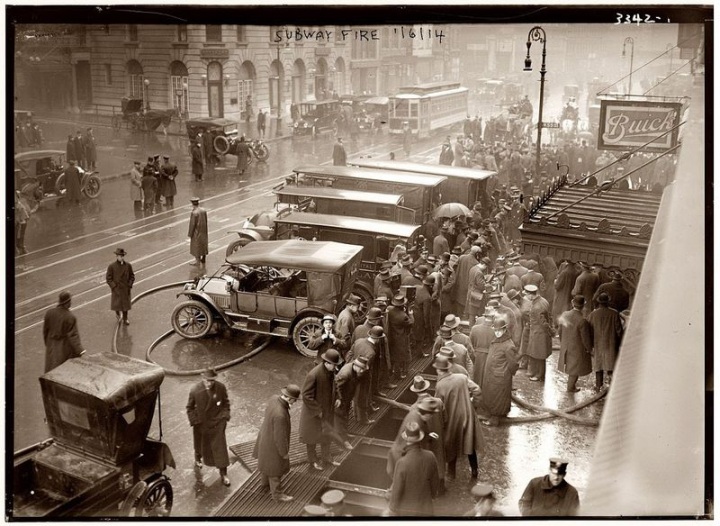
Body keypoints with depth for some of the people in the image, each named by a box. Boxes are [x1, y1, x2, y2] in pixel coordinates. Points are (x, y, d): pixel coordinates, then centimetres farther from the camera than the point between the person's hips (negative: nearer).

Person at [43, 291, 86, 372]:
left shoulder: (49, 313, -9)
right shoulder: (71, 317, -23)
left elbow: (45, 330, 2)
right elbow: (73, 336, -24)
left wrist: (47, 344, 17)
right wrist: (80, 351, -24)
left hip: (52, 347, 4)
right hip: (66, 347, -4)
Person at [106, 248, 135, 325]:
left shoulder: (128, 265, -6)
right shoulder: (111, 266, -13)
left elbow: (132, 276, 4)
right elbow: (108, 279, -9)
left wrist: (129, 286, -6)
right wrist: (114, 287, -15)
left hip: (125, 289, 2)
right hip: (116, 289, -2)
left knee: (125, 303, 10)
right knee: (116, 304, 9)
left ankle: (125, 319, 27)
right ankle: (117, 313, 41)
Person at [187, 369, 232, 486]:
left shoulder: (221, 388, -17)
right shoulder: (195, 390, -20)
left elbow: (226, 403, 1)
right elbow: (190, 407, -4)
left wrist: (225, 416, -4)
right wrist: (194, 421, -8)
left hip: (217, 423, -1)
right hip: (201, 424, 1)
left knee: (220, 448, -1)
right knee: (200, 445, 25)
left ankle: (223, 474, 11)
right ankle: (198, 459, 58)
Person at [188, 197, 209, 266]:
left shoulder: (194, 213, -24)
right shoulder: (204, 210, -5)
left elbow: (192, 224, -19)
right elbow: (206, 221, 3)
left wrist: (190, 234, -8)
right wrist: (205, 230, 15)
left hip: (197, 232, -6)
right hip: (203, 231, 6)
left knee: (197, 246, 8)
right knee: (203, 245, 17)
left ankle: (198, 261, 19)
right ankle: (203, 260, 29)